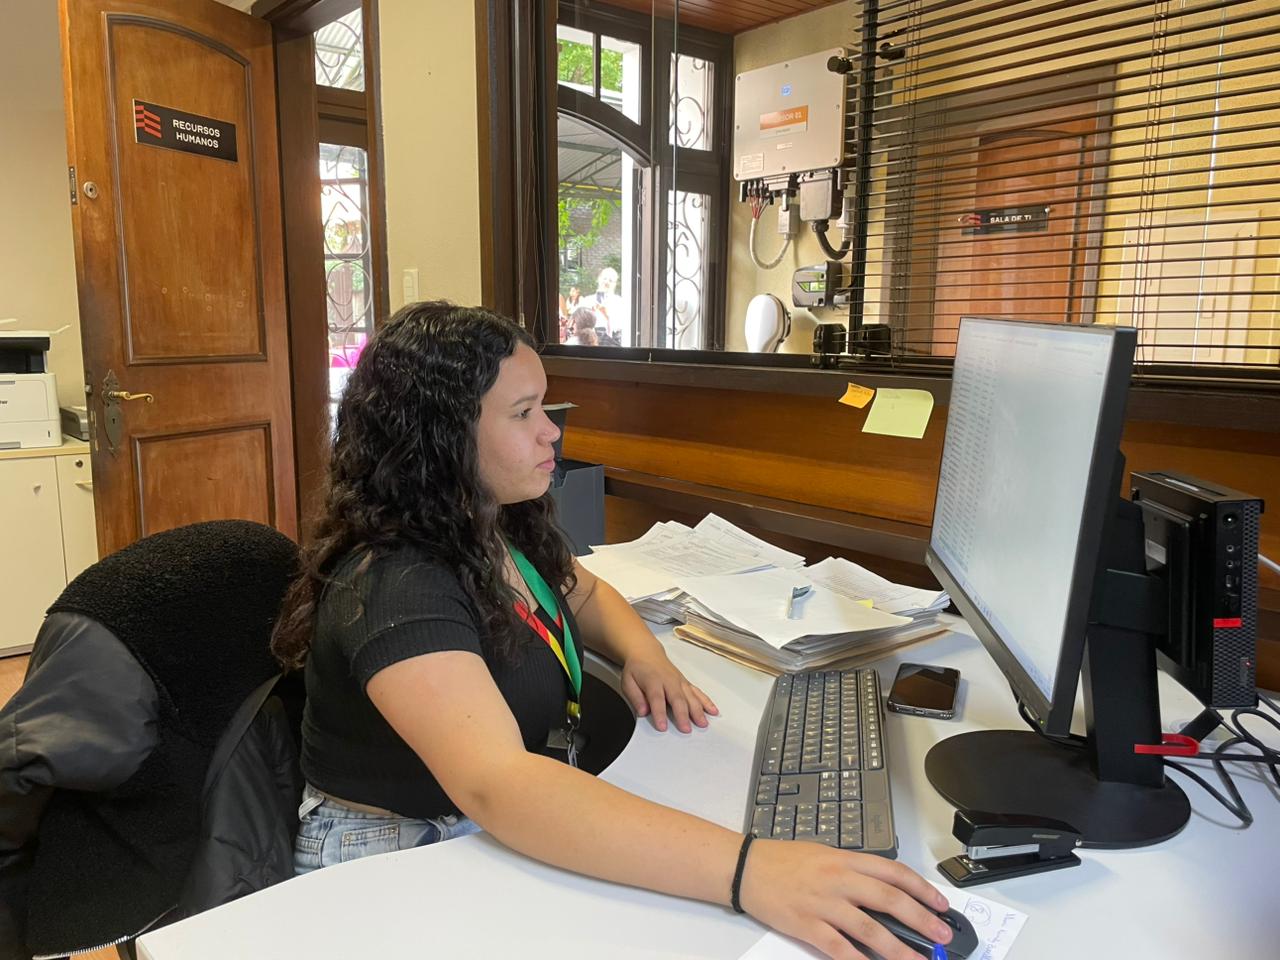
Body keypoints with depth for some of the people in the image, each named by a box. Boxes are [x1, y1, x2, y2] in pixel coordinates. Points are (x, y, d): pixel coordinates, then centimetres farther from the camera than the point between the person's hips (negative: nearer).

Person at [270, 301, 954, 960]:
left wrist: (642, 654, -5)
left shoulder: (500, 528, -1)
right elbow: (496, 784, -41)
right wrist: (746, 870, -48)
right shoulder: (394, 591, -28)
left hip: (518, 835, 7)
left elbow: (582, 593, 18)